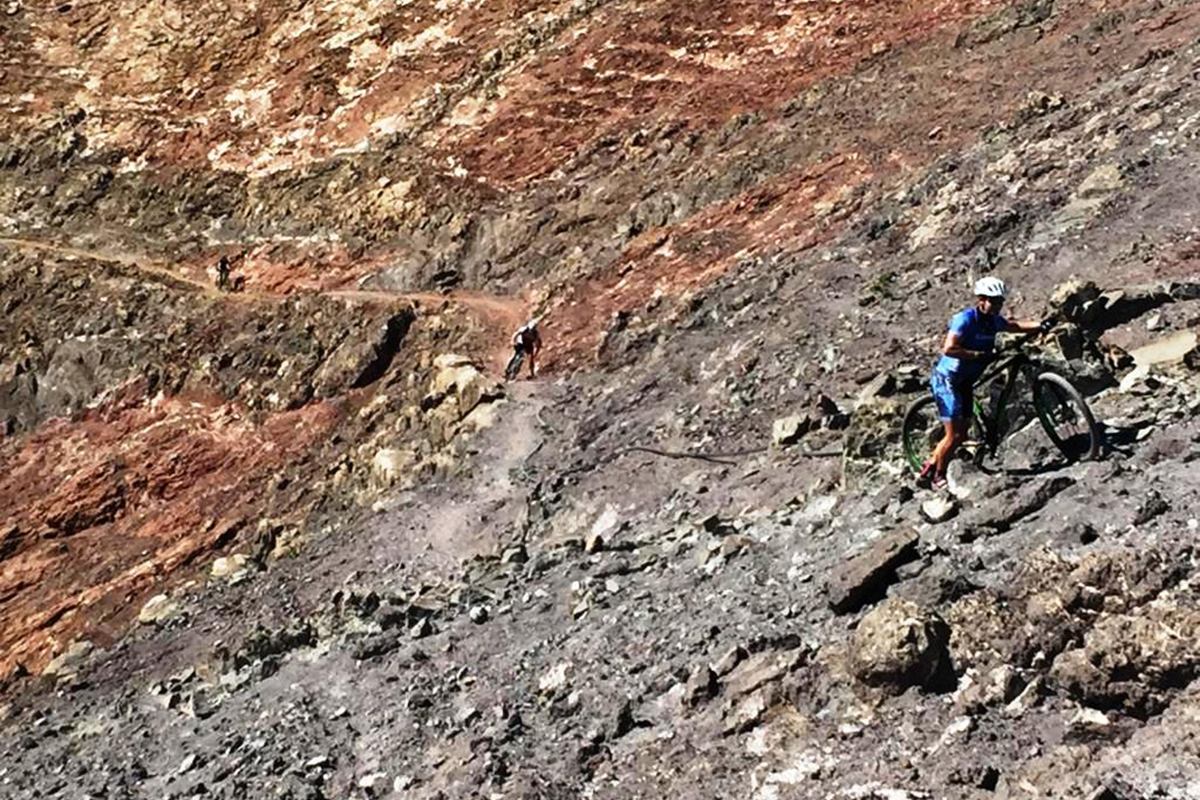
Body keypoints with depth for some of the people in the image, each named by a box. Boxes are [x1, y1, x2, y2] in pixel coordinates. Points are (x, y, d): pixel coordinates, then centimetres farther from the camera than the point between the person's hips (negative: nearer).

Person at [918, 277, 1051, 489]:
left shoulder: (993, 320, 2)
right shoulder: (965, 319, -22)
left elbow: (1014, 325, 20)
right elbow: (948, 349, -32)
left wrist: (1040, 325, 5)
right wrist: (979, 355, -32)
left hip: (964, 382, 9)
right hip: (946, 380, -9)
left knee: (962, 434, 10)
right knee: (954, 435, -10)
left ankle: (929, 470, 23)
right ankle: (938, 477, 8)